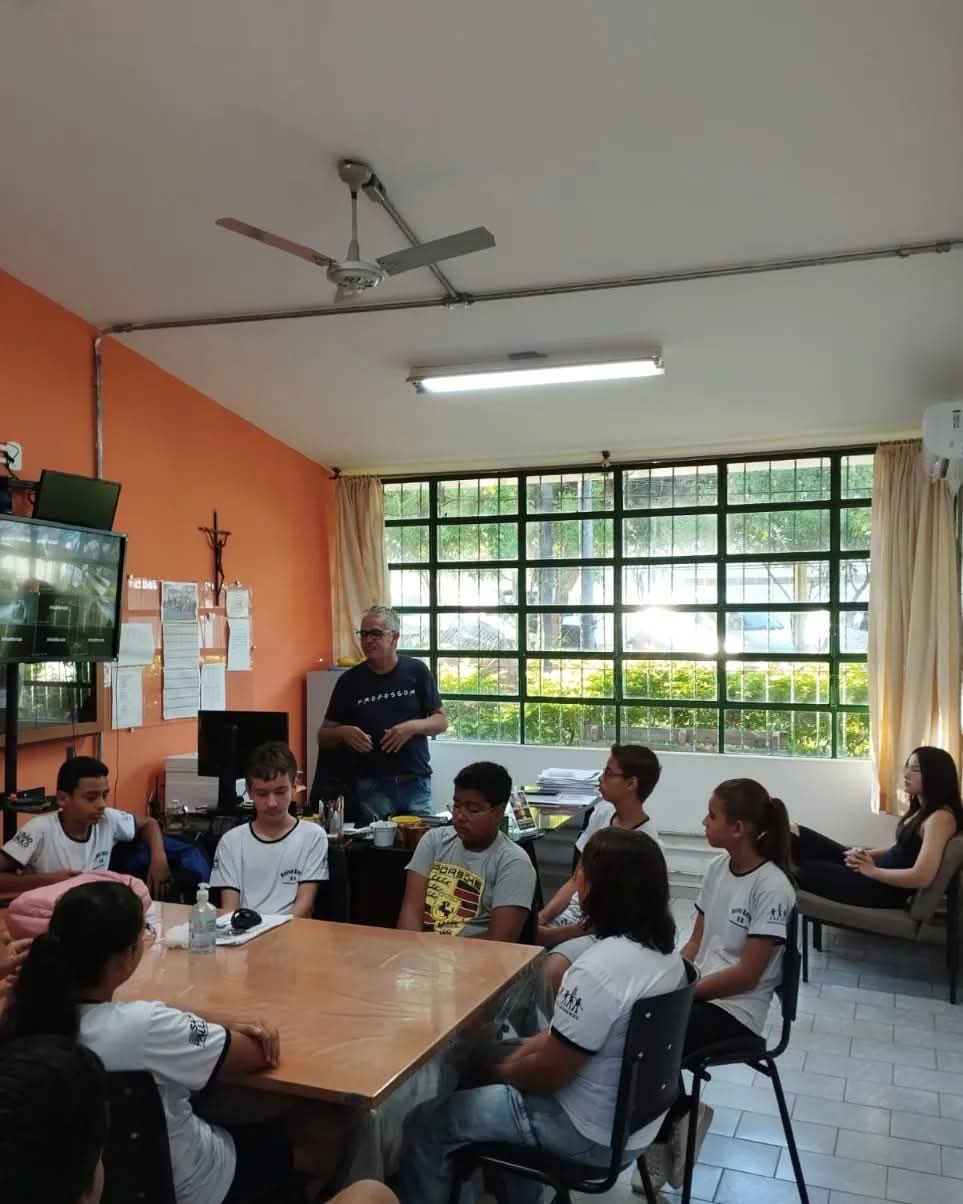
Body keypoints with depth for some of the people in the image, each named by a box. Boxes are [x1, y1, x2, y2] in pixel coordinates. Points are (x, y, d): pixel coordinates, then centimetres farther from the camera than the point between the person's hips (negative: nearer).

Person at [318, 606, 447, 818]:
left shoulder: (417, 671, 0)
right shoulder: (350, 681, 0)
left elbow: (441, 721, 4)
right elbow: (323, 737, 5)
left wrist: (413, 726, -15)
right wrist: (344, 733, -16)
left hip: (416, 784, 0)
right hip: (371, 786, 0)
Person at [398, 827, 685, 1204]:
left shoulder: (600, 969, -30)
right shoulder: (663, 952, -2)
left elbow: (548, 1072, -20)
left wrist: (500, 1072, -1)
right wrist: (516, 1059, 6)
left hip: (592, 1135, -9)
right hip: (634, 1119, 9)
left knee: (426, 1124, -1)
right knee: (517, 1071, 31)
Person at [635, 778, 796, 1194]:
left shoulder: (772, 887, -16)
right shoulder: (716, 868, 5)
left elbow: (746, 975, -17)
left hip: (735, 1010, -6)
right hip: (698, 993, 7)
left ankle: (661, 1140, 7)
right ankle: (677, 1118, 3)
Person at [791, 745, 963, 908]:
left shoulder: (940, 817, -20)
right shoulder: (923, 809, 11)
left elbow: (922, 877, -28)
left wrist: (872, 871, -17)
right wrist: (865, 854, 1)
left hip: (888, 888, -9)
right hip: (877, 866, 9)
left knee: (807, 871, -5)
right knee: (801, 836, 2)